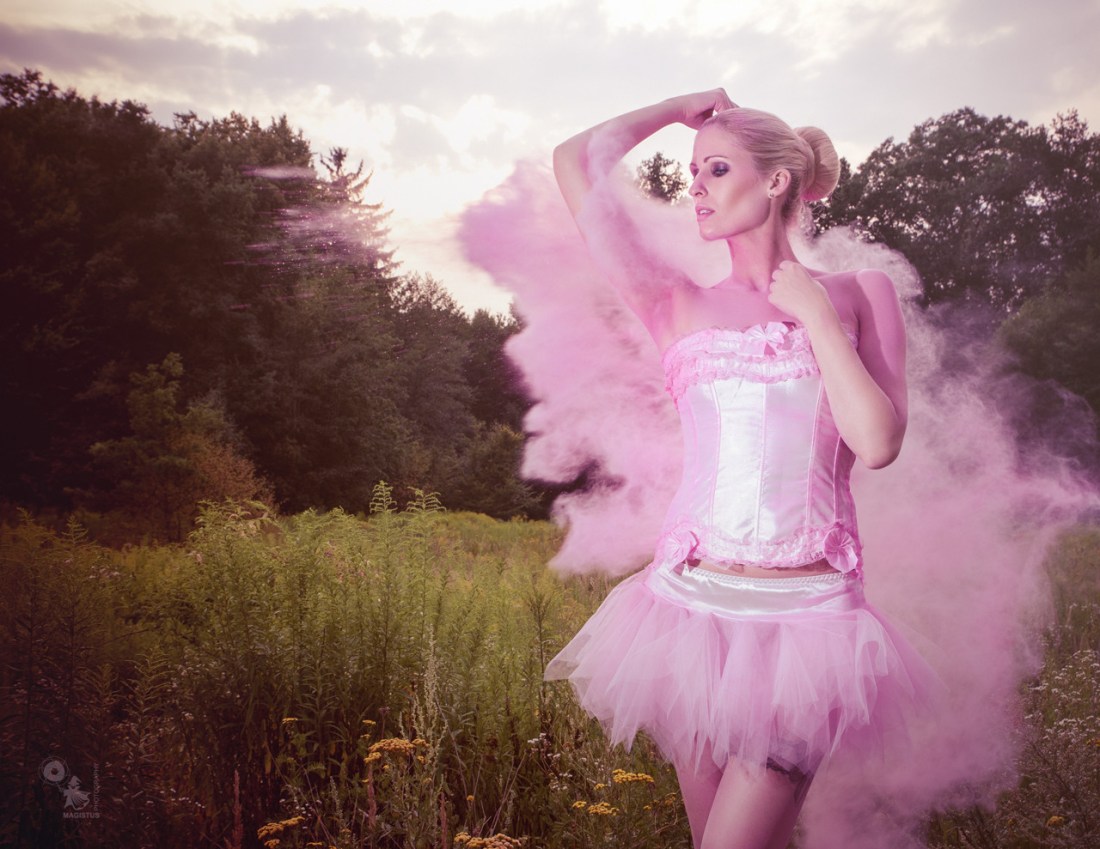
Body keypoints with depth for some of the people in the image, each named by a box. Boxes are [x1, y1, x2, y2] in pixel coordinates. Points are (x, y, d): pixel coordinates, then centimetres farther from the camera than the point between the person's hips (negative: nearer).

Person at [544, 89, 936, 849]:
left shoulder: (859, 293, 8)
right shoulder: (681, 306, 7)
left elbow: (877, 443, -6)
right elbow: (575, 162, 2)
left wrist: (814, 313, -2)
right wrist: (686, 105, 15)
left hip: (806, 618, -1)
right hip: (694, 607, 2)